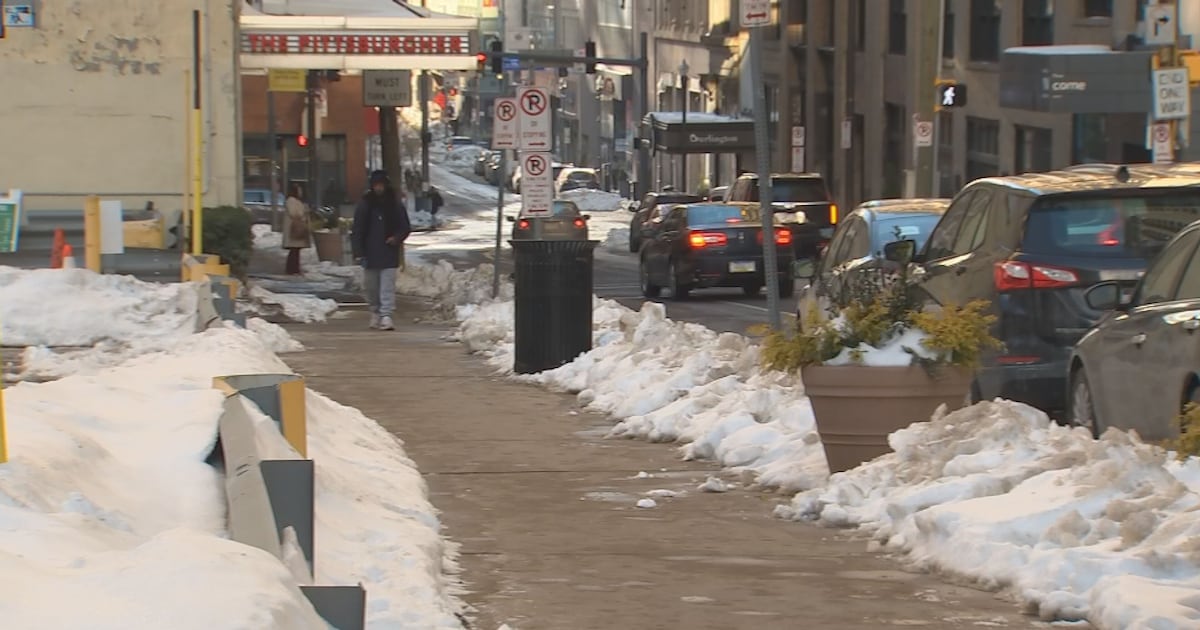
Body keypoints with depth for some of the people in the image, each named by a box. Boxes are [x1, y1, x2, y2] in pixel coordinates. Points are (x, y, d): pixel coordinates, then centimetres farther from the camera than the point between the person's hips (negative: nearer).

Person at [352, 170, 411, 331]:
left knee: (388, 285, -10)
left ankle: (386, 315, -14)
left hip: (389, 251, -1)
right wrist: (359, 252, -7)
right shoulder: (365, 203, 0)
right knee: (371, 285, 10)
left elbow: (406, 227, 10)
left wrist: (397, 238, -11)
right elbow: (357, 230, 1)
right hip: (370, 253, 1)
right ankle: (375, 312, 28)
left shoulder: (395, 203, 2)